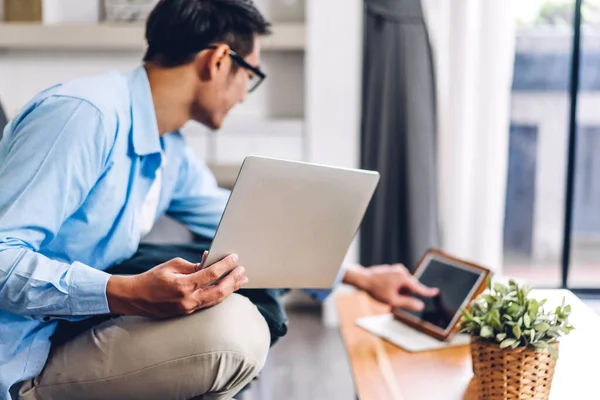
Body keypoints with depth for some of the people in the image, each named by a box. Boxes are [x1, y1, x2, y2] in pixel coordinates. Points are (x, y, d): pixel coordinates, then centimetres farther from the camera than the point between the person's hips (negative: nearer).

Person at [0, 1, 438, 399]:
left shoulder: (172, 156, 9)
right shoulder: (85, 113, -20)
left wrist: (360, 276, 24)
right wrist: (127, 295, -39)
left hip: (85, 327, 10)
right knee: (234, 330, -28)